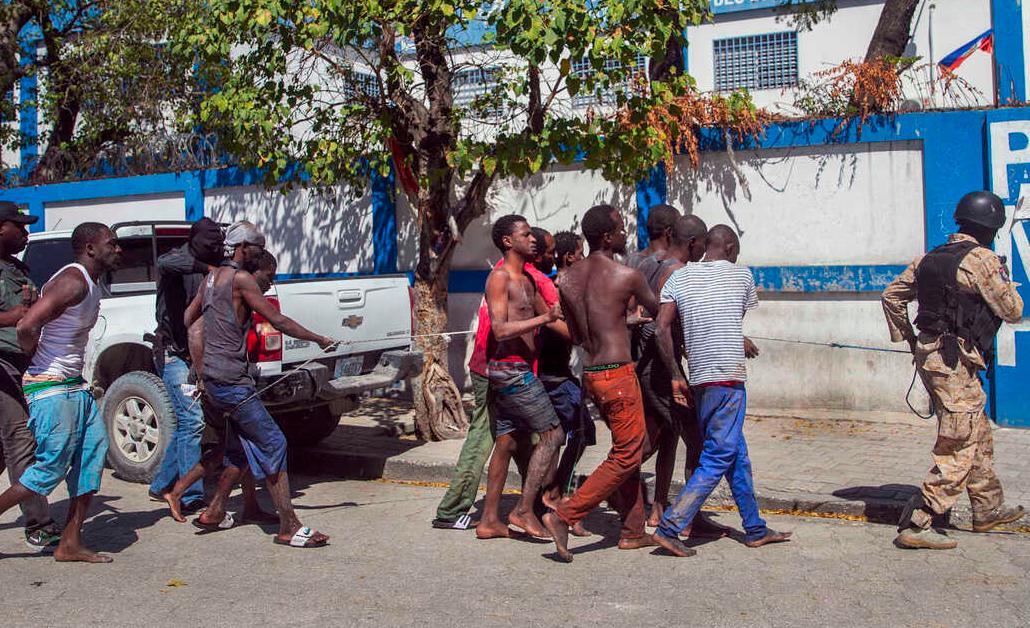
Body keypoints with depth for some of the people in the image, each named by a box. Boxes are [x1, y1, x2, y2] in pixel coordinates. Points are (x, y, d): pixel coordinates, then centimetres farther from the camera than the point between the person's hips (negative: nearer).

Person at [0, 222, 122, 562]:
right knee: (52, 468, -6)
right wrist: (35, 365, -10)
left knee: (93, 454, 5)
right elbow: (27, 325, -26)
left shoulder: (90, 285, 14)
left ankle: (70, 544, 11)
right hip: (51, 389, -10)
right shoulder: (73, 280, -18)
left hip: (74, 386, 10)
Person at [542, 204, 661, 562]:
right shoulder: (627, 276, -11)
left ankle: (633, 531, 22)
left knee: (629, 449, 18)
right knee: (626, 456, -1)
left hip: (590, 373, 8)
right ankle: (564, 515, -9)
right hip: (617, 374, -8)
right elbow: (658, 312, 7)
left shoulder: (569, 278, 7)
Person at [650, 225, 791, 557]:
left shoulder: (679, 276, 7)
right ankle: (669, 527, -9)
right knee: (718, 459, -2)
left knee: (737, 455, 17)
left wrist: (676, 376, 2)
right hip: (728, 379, -5)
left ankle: (755, 529, 26)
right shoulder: (741, 275, 1)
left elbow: (662, 328, -3)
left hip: (699, 380, 6)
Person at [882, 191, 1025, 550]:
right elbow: (1013, 312, -6)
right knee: (957, 450, -4)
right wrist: (1007, 284, 12)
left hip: (929, 354, 9)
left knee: (979, 436, 22)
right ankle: (917, 526, -6)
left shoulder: (931, 258, 10)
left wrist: (906, 337, 20)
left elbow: (892, 295, 16)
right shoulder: (982, 260, -12)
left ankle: (988, 509, 35)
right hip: (956, 362, -9)